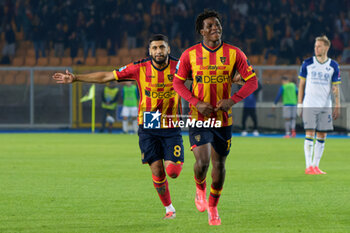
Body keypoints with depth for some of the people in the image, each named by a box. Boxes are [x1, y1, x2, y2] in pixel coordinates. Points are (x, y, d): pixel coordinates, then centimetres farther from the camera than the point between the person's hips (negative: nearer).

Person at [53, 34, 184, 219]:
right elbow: (107, 76, 2)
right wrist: (75, 78, 1)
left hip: (171, 128, -1)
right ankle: (169, 208, 16)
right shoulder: (140, 68, -4)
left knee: (172, 171, -12)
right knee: (157, 170, -4)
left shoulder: (178, 67, -6)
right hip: (147, 128, 1)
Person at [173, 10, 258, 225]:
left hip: (223, 119, 2)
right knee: (202, 162, -17)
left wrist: (233, 100, -15)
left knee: (219, 165, 8)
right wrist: (196, 102, -12)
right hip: (199, 118, -2)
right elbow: (178, 82, 3)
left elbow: (252, 81, 0)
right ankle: (200, 189, 18)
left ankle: (213, 207, 29)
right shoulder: (190, 54, -4)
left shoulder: (234, 53, -3)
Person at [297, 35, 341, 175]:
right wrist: (299, 104, 3)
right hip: (309, 105, -2)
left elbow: (335, 87, 8)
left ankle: (316, 165, 10)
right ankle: (308, 166, -9)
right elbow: (301, 84, 7)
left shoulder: (333, 66, 5)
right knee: (310, 134, -9)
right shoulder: (307, 63, 3)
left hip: (325, 106, 2)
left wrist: (337, 106, 0)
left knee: (322, 136, 3)